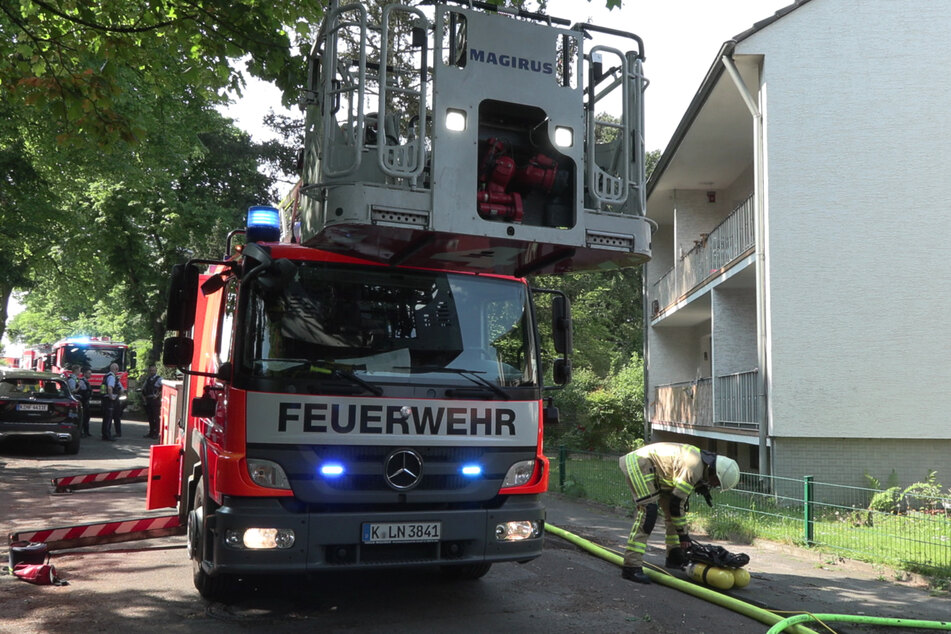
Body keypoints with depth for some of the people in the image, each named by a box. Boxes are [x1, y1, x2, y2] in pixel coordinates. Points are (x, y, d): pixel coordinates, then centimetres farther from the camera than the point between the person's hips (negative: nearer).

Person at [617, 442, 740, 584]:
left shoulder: (702, 463, 7)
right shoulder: (693, 469, -24)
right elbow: (676, 503, -19)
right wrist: (683, 535, -9)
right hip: (639, 464, -11)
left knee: (671, 511, 11)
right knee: (649, 511, -22)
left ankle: (674, 557, 23)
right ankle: (631, 567, -25)